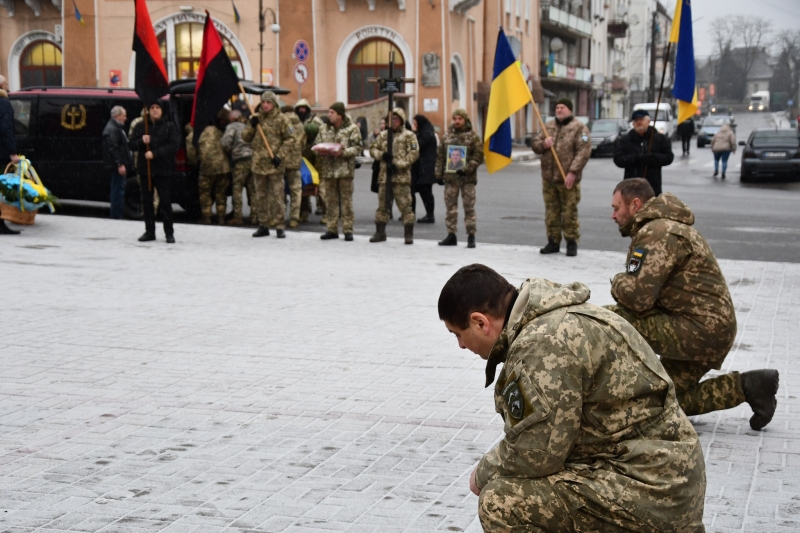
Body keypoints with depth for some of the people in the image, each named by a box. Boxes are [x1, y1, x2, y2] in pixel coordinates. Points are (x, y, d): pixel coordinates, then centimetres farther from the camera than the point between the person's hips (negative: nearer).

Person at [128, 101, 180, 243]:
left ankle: (169, 233, 4)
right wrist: (141, 141, -13)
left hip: (163, 170, -3)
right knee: (147, 201, 8)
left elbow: (174, 145, -11)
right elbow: (131, 144, 8)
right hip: (145, 169, 3)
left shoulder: (169, 126, -1)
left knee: (165, 201, -3)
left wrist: (155, 153, -17)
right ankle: (149, 231, 18)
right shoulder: (140, 126, 8)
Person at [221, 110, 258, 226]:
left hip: (241, 160, -5)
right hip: (253, 158, 5)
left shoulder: (232, 126, 2)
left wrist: (229, 151, 8)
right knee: (253, 190, 8)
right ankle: (254, 217, 7)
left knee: (237, 188, 2)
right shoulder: (248, 126, 20)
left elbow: (225, 142, -9)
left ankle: (237, 217, -1)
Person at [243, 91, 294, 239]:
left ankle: (280, 226, -1)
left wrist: (280, 155, -13)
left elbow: (290, 139, -5)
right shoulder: (256, 118, 12)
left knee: (277, 196, -5)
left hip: (275, 164, -5)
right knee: (261, 196, 11)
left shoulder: (281, 119, -2)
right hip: (258, 164, 5)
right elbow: (245, 138, 11)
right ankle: (263, 225, 19)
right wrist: (252, 126, -6)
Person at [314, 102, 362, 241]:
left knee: (346, 200, 0)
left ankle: (348, 229, 5)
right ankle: (332, 229, 14)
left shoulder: (352, 128, -3)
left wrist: (343, 152, -19)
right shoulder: (324, 129, 11)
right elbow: (316, 145, 14)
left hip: (345, 169, -4)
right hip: (328, 169, 4)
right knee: (330, 200, 8)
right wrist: (321, 151, -8)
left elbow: (358, 148, -7)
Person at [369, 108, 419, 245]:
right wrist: (382, 155, -4)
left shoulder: (409, 136, 0)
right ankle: (380, 232, 19)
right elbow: (373, 149, 18)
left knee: (405, 205, -5)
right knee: (382, 205, 10)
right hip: (384, 175, 5)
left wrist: (397, 164, -14)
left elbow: (414, 153, -8)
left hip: (401, 176, -5)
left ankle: (408, 234, 1)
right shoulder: (383, 135, 15)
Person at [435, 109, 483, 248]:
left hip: (467, 177, -4)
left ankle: (471, 236, 4)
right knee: (450, 207, 7)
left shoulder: (473, 136, -1)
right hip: (450, 177, 4)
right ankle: (451, 235, 14)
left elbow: (478, 156, -6)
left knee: (469, 208, -1)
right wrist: (439, 173, 7)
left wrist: (467, 169, -16)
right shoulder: (447, 136, 11)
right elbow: (440, 156, 14)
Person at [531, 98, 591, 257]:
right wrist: (543, 144, -7)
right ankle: (553, 242, 18)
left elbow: (584, 151, -12)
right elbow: (534, 145, 17)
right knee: (551, 212, 10)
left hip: (568, 179, -5)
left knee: (569, 212, -3)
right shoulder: (548, 126, 15)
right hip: (548, 178, 6)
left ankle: (572, 242, 7)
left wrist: (573, 172, -19)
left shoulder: (579, 127, -4)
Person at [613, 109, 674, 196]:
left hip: (653, 186, 0)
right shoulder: (624, 140, 6)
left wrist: (652, 158, -19)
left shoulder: (660, 139, 6)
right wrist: (635, 158, -19)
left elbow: (669, 157, 0)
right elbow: (618, 159, -3)